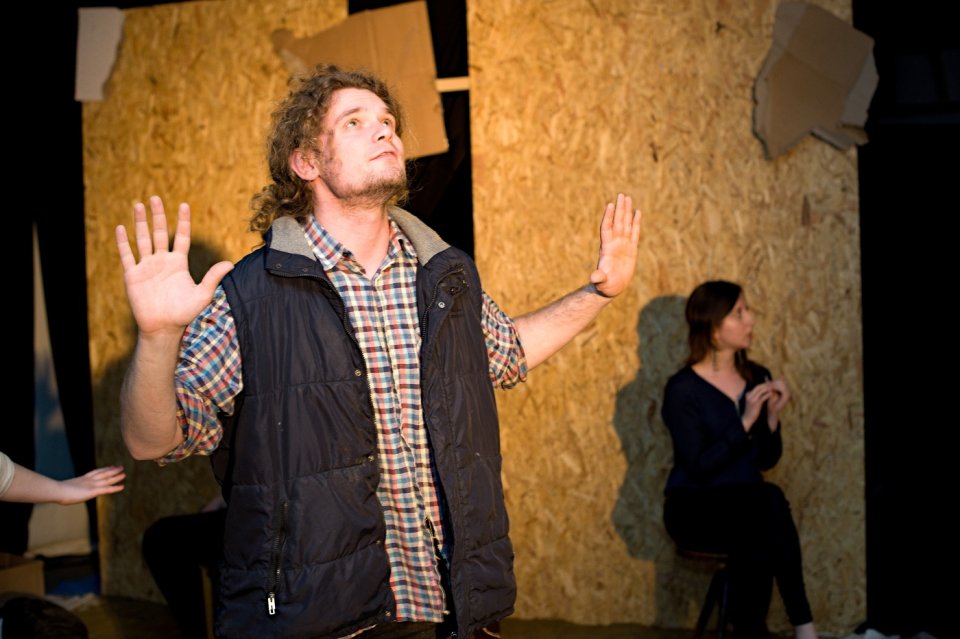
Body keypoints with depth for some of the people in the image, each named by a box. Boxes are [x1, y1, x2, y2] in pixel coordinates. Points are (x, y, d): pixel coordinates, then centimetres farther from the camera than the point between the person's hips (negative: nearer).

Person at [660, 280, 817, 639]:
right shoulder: (683, 389, -10)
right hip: (696, 510, -4)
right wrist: (745, 422, -22)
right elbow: (698, 467, -18)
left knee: (758, 542, -33)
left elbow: (766, 461, 9)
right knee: (769, 499, -33)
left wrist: (772, 416, -9)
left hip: (747, 508, 4)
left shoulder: (757, 377, 7)